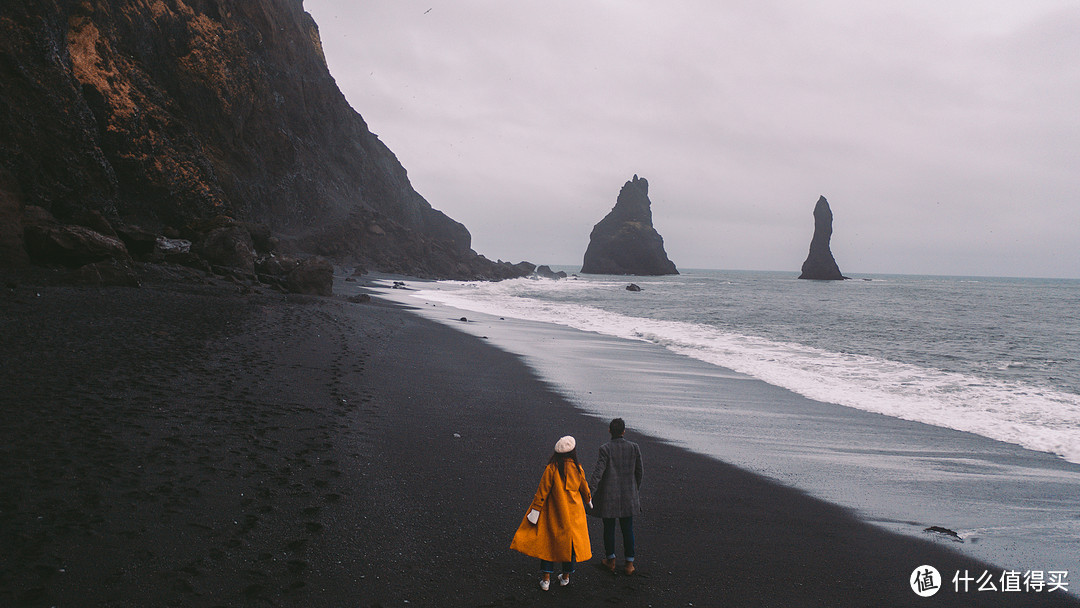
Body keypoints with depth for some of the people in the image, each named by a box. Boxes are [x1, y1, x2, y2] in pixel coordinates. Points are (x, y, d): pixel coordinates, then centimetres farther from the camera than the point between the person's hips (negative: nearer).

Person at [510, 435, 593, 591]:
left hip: (553, 513, -1)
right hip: (573, 513, 1)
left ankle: (546, 578, 8)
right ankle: (566, 576, 26)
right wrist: (589, 501, 27)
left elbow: (542, 492, -13)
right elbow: (584, 489, 7)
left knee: (548, 541, 10)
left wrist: (535, 511, -7)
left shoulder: (551, 469, -14)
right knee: (571, 541, 15)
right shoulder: (577, 469, -7)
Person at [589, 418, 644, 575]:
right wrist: (635, 489, 18)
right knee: (628, 529, 13)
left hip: (609, 496, -2)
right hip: (628, 495, 3)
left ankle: (610, 561, 26)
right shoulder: (634, 447, -4)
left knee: (609, 528, 13)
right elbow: (639, 471, 4)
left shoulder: (605, 449, -15)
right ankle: (629, 564, 19)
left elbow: (598, 472, -22)